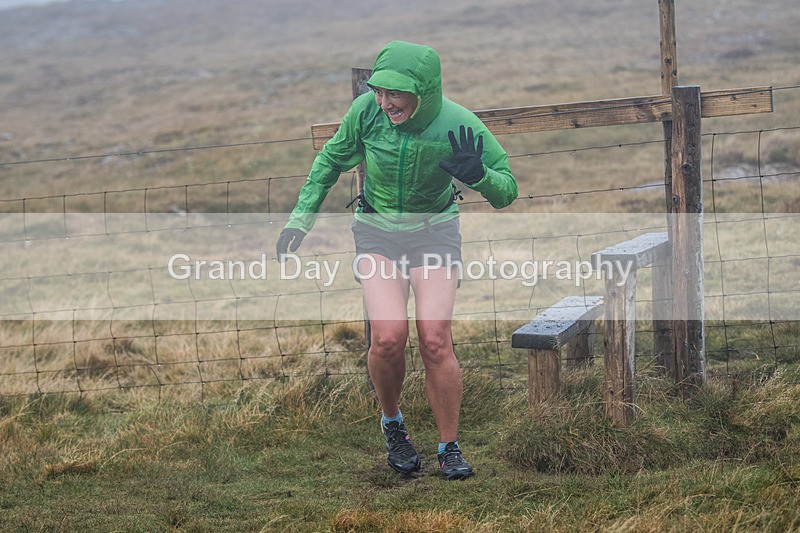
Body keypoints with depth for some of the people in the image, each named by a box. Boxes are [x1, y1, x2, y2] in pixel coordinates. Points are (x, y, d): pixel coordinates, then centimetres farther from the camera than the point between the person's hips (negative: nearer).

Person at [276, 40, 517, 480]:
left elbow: (506, 192, -13)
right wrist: (301, 218, 3)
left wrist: (477, 173, -34)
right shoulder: (366, 110, -17)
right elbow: (332, 160, 4)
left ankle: (450, 449, 3)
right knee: (388, 336, -19)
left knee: (434, 340, -15)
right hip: (377, 233, 1)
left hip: (435, 231, -1)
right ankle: (392, 423, 10)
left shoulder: (460, 127, -21)